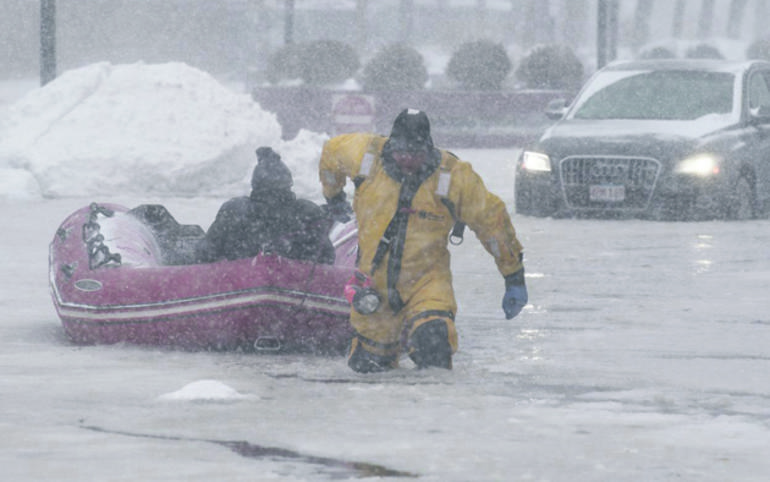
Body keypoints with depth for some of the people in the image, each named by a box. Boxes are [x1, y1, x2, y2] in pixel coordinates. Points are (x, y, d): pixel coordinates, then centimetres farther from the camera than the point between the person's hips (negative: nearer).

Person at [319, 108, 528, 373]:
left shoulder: (454, 177, -14)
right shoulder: (364, 155, -10)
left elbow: (492, 221, -4)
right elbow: (331, 151, 13)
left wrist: (515, 279, 1)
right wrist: (333, 196, 31)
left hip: (426, 279, -3)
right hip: (375, 279, 3)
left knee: (432, 340, -30)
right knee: (367, 365, 11)